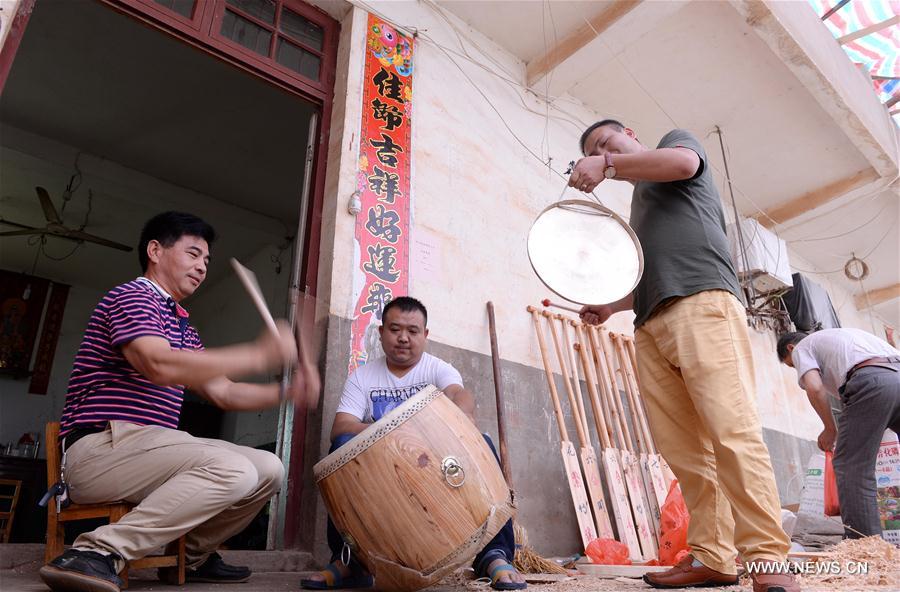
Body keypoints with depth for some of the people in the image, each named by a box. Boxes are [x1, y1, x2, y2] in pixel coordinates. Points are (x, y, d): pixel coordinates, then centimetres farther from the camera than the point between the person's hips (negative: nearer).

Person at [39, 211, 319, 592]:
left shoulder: (182, 326, 22)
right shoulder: (132, 296, -6)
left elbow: (224, 393, 18)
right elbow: (159, 366, -26)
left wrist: (286, 391, 0)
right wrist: (260, 354, -25)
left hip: (151, 444, 9)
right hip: (101, 445, -9)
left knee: (268, 469, 1)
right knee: (232, 469, -30)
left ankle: (193, 556, 15)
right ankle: (101, 551, -23)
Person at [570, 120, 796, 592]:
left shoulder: (675, 140, 21)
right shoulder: (638, 211, 36)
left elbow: (683, 162, -6)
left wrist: (608, 166, -3)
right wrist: (610, 306, 16)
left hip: (701, 302, -7)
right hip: (651, 324, 7)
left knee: (732, 432, -16)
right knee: (681, 449, -3)